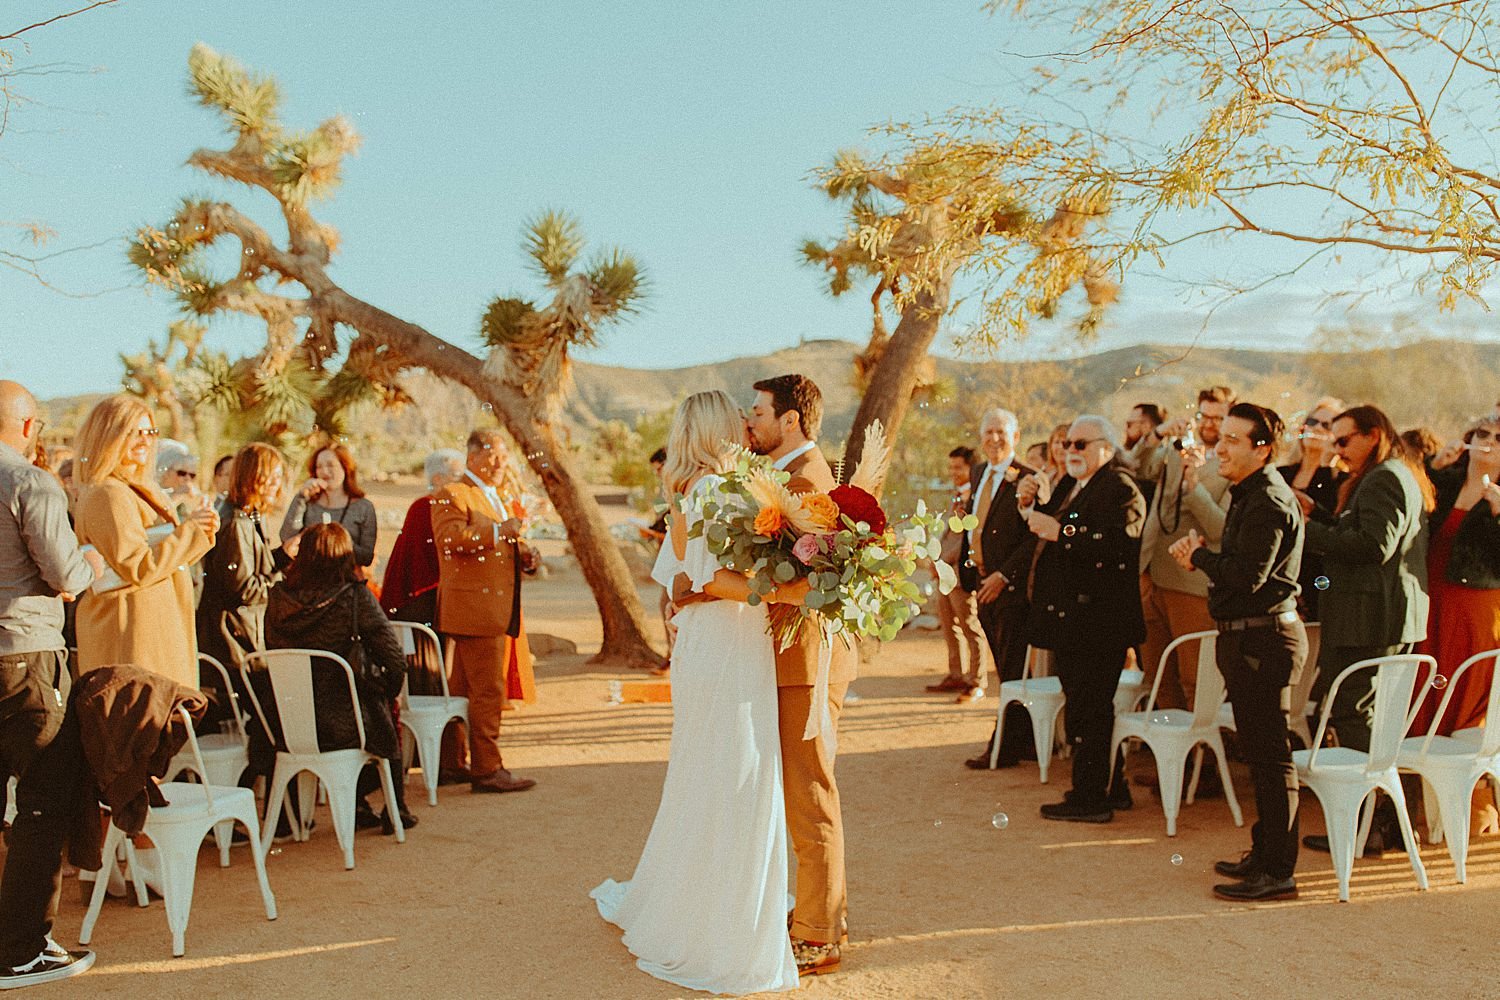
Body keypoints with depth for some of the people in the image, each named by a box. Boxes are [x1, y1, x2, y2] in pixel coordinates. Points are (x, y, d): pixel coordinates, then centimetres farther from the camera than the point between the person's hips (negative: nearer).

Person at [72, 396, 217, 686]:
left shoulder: (141, 490, 17)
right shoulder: (106, 494, -13)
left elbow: (167, 554, 22)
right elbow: (137, 568, -21)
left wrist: (202, 531, 3)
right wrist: (189, 529, -13)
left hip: (161, 627, 9)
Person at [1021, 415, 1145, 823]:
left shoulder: (1120, 488, -12)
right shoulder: (1069, 484, 18)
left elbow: (1116, 547, -26)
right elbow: (1047, 536, 17)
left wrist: (1059, 531, -24)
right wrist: (1032, 505, 1)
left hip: (1097, 618, -10)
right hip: (1070, 617, 10)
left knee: (1088, 710, -5)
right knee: (1091, 708, 17)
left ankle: (1090, 797, 3)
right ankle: (1111, 788, 28)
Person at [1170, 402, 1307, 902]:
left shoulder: (1268, 502, -17)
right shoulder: (1248, 495, 16)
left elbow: (1246, 576, -26)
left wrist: (1199, 555, -10)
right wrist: (1200, 557, -1)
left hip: (1264, 639, -11)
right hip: (1247, 636, 11)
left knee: (1269, 753, -5)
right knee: (1259, 750, 17)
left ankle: (1277, 871, 1)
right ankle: (1265, 853, 28)